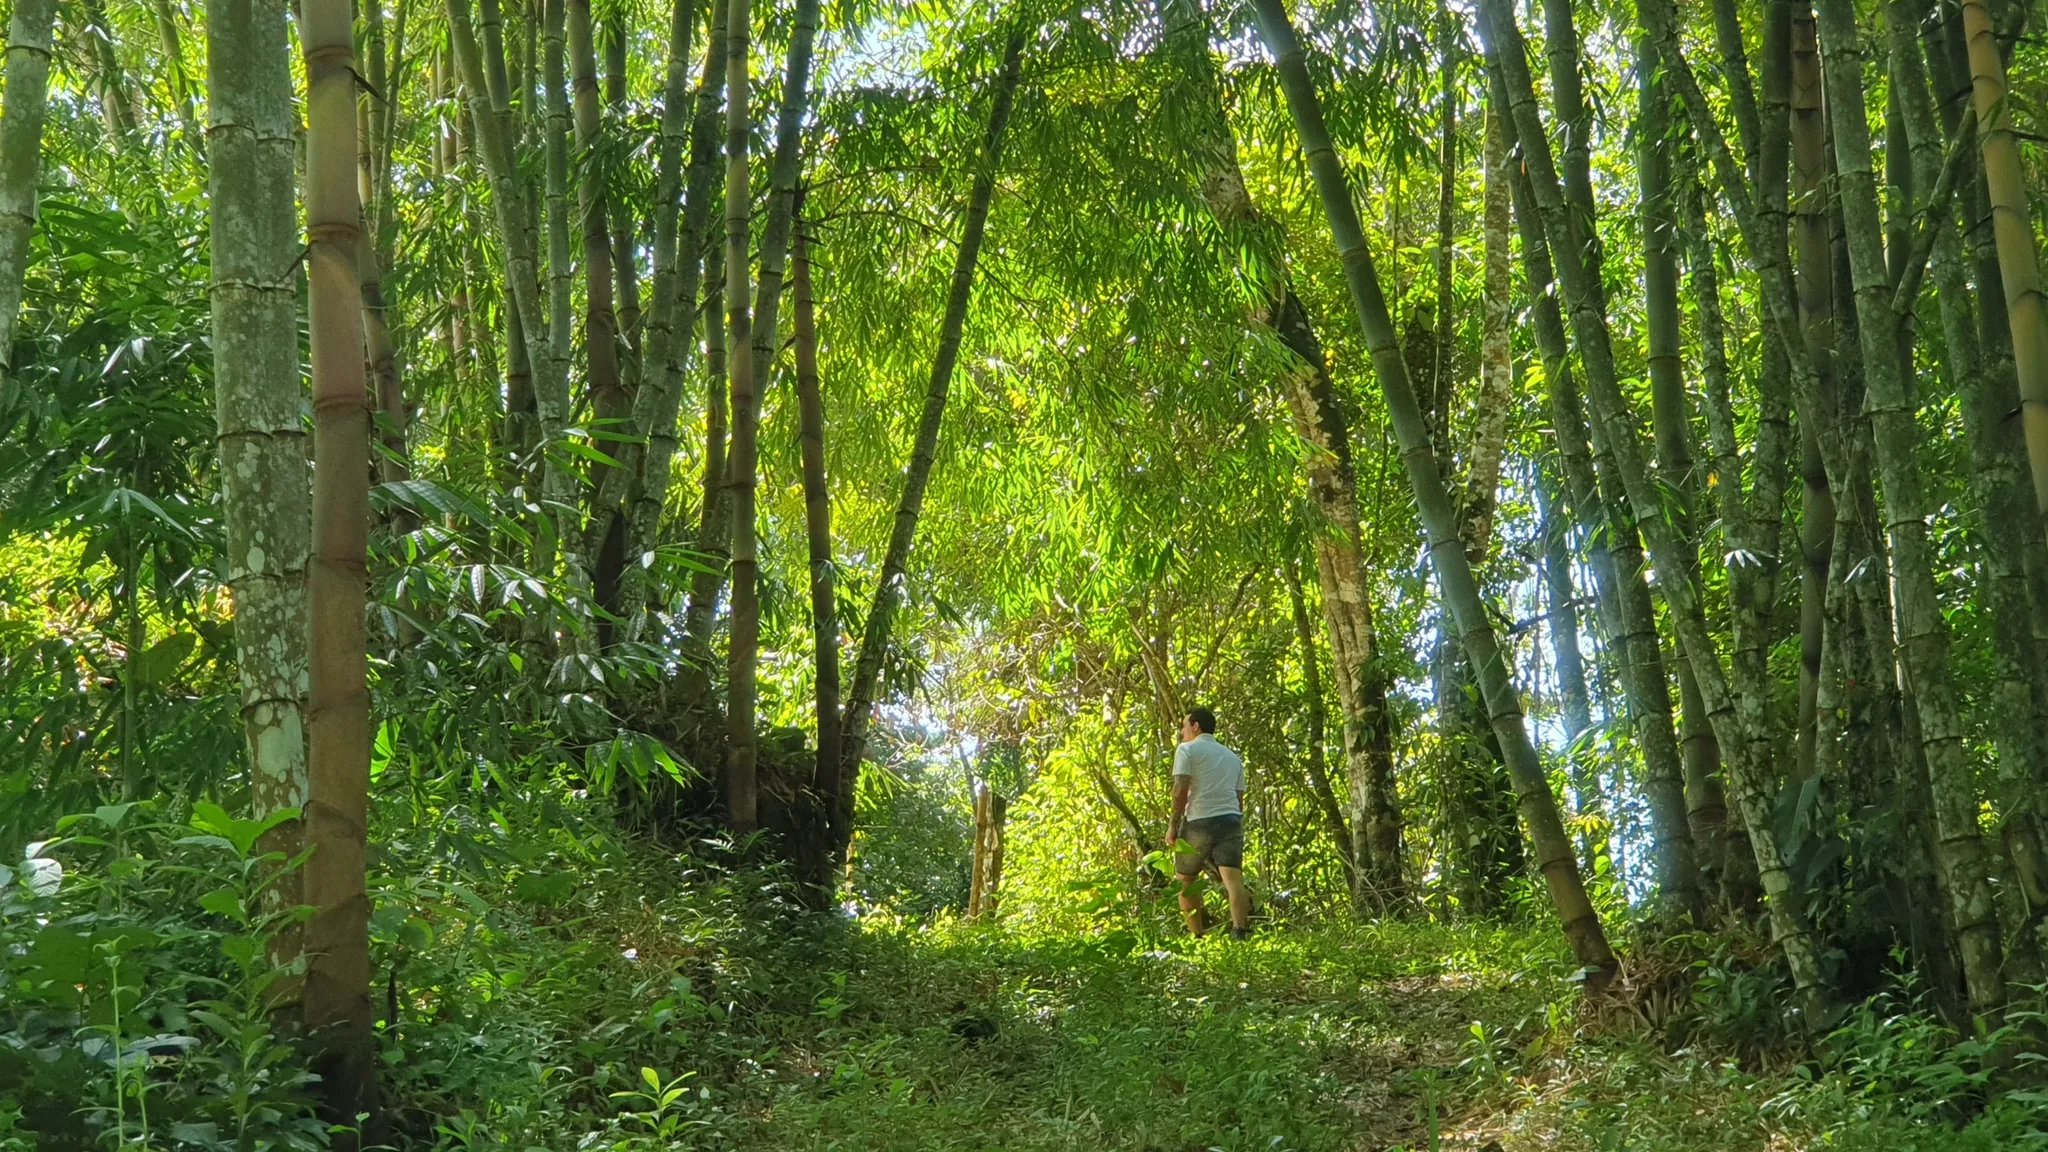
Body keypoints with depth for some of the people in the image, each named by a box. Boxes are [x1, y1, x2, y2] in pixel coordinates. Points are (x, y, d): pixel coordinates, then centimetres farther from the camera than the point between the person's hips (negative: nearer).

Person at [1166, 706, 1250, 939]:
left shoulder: (1187, 749, 5)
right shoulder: (1232, 756, 25)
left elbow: (1181, 790, -6)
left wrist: (1173, 826, -4)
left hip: (1199, 821, -4)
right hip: (1231, 819, 4)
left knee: (1185, 880, 11)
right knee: (1232, 876, -10)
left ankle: (1197, 936, 7)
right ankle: (1239, 931, -28)